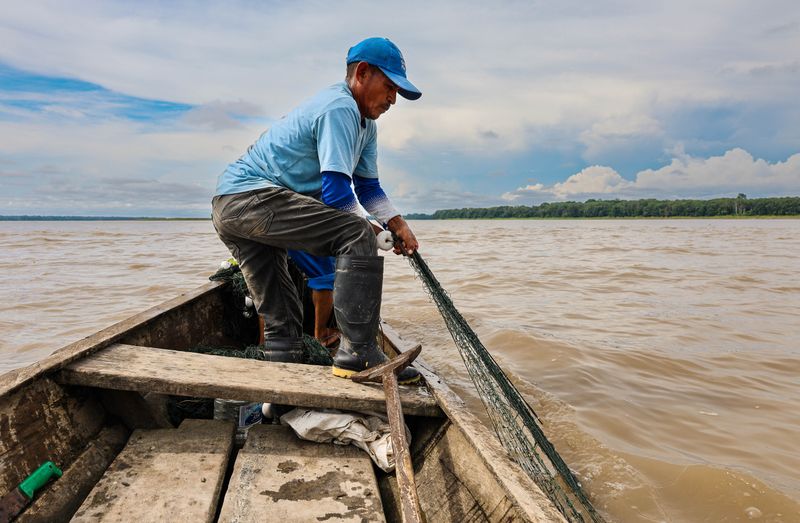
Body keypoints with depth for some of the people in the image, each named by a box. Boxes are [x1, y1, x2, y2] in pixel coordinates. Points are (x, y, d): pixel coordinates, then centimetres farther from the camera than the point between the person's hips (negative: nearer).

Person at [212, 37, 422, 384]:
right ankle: (357, 355, -23)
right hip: (251, 195, -11)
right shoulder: (340, 108, -14)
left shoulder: (365, 123, 18)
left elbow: (368, 186, 19)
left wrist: (398, 224, 5)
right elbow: (335, 192, -21)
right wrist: (369, 233, -6)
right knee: (358, 237, -22)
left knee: (281, 321, 14)